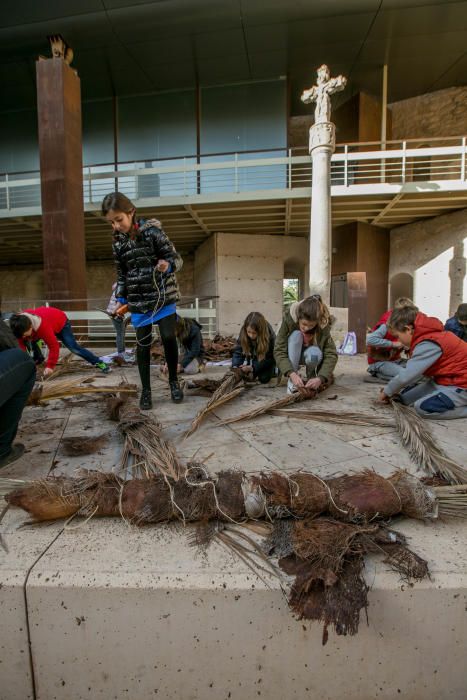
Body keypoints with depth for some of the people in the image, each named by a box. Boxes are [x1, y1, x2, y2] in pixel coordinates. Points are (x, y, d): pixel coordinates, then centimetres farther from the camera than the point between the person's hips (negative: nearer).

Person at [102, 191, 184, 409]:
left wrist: (167, 265, -32)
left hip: (163, 295, -3)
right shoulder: (118, 242, 5)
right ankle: (146, 390, 16)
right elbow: (121, 274, 13)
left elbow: (176, 258, -10)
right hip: (138, 300, 4)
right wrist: (121, 299, 6)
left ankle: (173, 381, 15)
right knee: (143, 344, 5)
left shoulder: (153, 231, -9)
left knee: (169, 337, -8)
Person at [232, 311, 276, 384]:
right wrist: (235, 367, -38)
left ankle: (272, 370, 7)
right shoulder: (243, 332, -25)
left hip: (267, 361, -3)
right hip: (253, 359, 3)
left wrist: (253, 368, -38)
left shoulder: (269, 335, -32)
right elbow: (238, 352, -20)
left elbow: (269, 358, -26)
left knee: (264, 378, -22)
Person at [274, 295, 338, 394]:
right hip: (293, 356, 0)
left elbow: (331, 354, -28)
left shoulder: (323, 324, -26)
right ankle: (292, 381, -24)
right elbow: (279, 350, -31)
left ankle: (311, 377, -2)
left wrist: (320, 378, -42)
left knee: (313, 353, -36)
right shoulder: (289, 319, -29)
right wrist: (292, 374, -44)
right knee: (296, 335, -32)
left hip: (310, 354, 0)